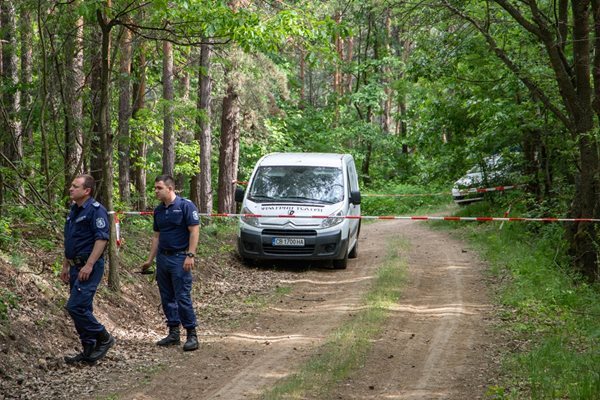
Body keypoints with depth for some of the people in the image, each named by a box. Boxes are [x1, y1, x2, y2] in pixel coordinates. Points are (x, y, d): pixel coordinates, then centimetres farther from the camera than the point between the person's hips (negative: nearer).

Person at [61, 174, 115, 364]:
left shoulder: (96, 210, -13)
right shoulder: (74, 211, 16)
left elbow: (102, 238, -20)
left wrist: (89, 265, -25)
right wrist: (65, 266, 22)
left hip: (89, 267, -9)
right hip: (76, 267, 9)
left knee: (76, 306, -15)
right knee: (82, 309, 10)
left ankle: (104, 338, 0)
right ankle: (89, 351, 15)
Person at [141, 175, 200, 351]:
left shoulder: (185, 206, -9)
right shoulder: (158, 210, 12)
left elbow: (194, 231, -12)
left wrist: (190, 255, -19)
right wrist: (150, 260, 16)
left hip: (179, 257, -7)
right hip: (163, 257, 7)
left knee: (183, 297, -9)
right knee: (167, 297, 10)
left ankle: (192, 335, -3)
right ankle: (173, 334, 18)